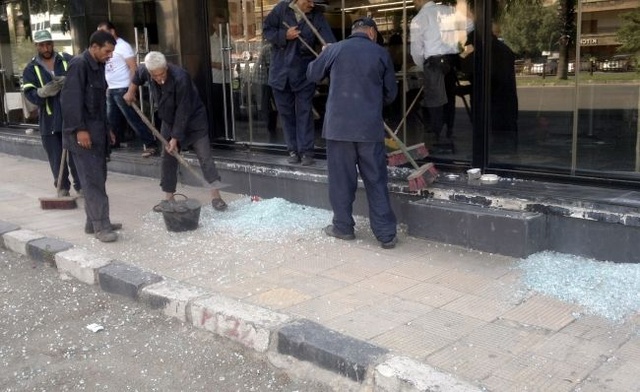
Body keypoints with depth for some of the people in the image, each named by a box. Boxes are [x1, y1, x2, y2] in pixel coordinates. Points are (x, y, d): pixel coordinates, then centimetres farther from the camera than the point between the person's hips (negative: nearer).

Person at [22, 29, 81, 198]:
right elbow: (29, 94, -6)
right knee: (56, 158, 7)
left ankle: (81, 186, 17)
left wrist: (67, 82, -21)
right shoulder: (31, 69, 3)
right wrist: (43, 92, -26)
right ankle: (63, 188, 21)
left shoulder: (68, 60, 3)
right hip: (49, 121, 1)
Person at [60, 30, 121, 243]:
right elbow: (70, 99, -19)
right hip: (83, 132, -9)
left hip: (97, 130, 9)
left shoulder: (98, 66, 14)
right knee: (92, 179, -7)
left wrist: (106, 128, 20)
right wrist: (79, 129, -23)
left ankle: (94, 222, 19)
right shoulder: (79, 64, -13)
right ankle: (100, 226, -4)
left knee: (98, 177, 11)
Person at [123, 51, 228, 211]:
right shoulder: (146, 71, -14)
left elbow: (183, 111, -29)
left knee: (205, 156, -11)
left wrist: (175, 138, -25)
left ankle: (216, 196, -10)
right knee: (168, 159, 7)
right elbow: (138, 74, 14)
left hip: (193, 120, -6)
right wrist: (131, 92, 14)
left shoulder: (180, 78, -33)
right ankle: (169, 198, 16)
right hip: (169, 121, 6)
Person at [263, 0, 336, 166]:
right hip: (280, 71, 2)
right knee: (286, 113, 8)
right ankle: (293, 150, 19)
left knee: (304, 113, -1)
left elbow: (329, 40, -18)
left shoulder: (317, 17, -6)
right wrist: (284, 35, -14)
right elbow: (266, 29, 2)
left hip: (304, 73, -2)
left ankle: (306, 151, 4)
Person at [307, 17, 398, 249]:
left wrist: (325, 55, 35)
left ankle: (343, 227, 20)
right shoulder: (381, 53, 3)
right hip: (370, 127, 1)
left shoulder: (335, 49, 1)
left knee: (341, 179, 10)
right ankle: (386, 234, 8)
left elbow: (313, 74, 17)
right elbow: (391, 93, 10)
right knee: (376, 181, 6)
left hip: (338, 125, 0)